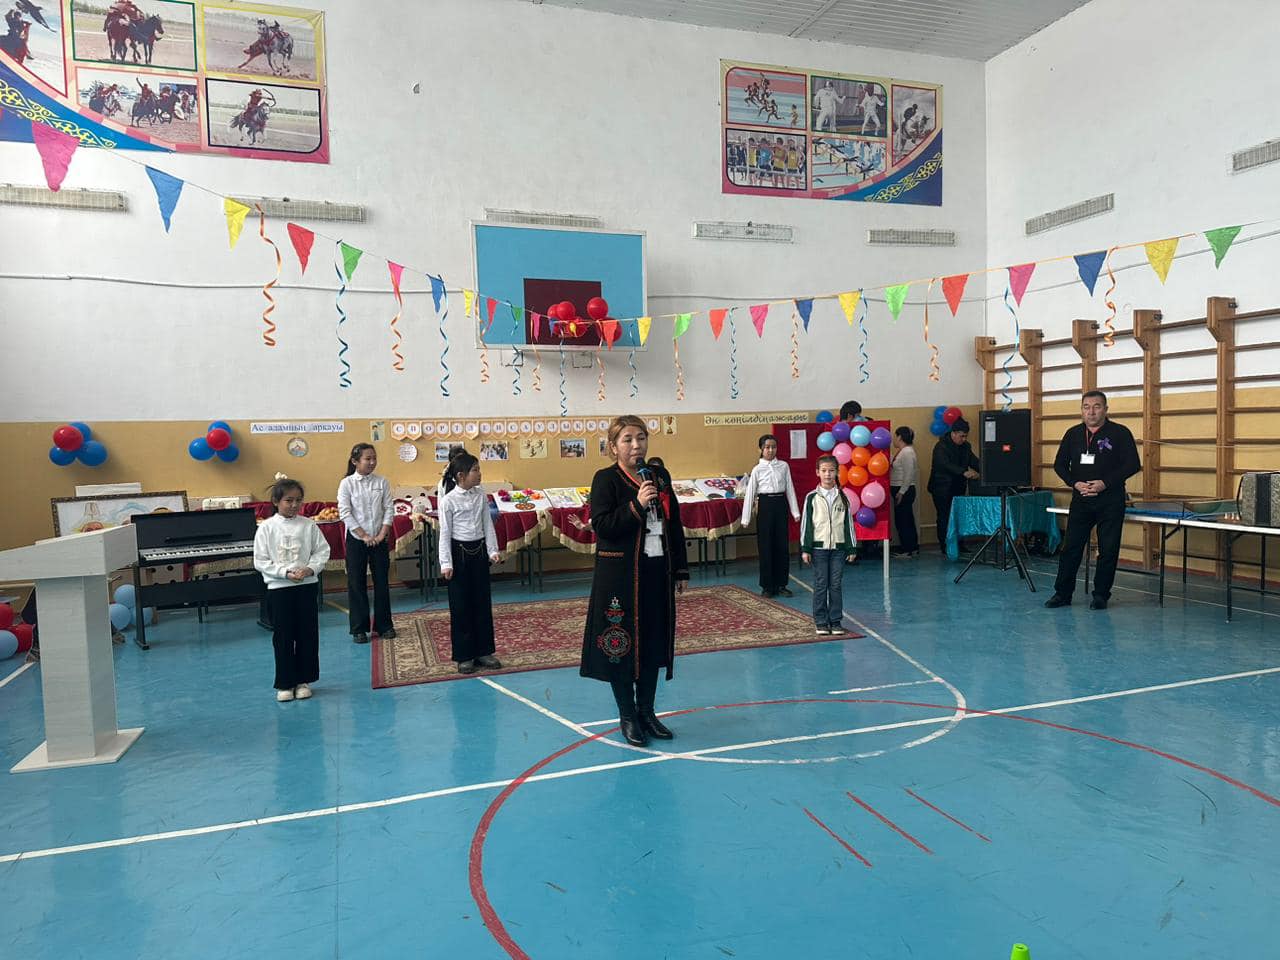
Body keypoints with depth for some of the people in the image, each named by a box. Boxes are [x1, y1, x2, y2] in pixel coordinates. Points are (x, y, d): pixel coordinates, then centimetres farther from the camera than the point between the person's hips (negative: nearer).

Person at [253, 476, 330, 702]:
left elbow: (322, 551, 3)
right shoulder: (267, 527, -4)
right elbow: (260, 561, -5)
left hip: (307, 586, 2)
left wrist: (310, 569, -14)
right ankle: (285, 684, 15)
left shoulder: (308, 525, 0)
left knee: (308, 635, 6)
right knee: (283, 637, 4)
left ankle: (303, 680, 19)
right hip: (278, 588, -1)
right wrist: (286, 573, -15)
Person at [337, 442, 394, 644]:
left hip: (379, 540, 2)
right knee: (356, 583, 4)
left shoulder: (382, 482, 2)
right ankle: (359, 628, 14)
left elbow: (388, 509, 2)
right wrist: (364, 536, -13)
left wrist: (382, 534, -9)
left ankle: (383, 625, 18)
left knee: (382, 582, 7)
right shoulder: (347, 483, -5)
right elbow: (345, 513, -9)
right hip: (356, 540, -2)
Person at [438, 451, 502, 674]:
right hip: (460, 553, -5)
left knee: (483, 602, 9)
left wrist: (493, 550, -3)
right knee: (460, 605, 2)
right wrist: (446, 563, -14)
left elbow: (488, 525, 6)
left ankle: (483, 652, 20)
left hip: (479, 551, 5)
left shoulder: (481, 496, 3)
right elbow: (445, 533, -10)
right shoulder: (448, 500, -11)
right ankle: (464, 656, 13)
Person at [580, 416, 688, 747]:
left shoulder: (660, 475, 8)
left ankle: (647, 712, 28)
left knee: (653, 642, 13)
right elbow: (602, 526, -15)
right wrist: (637, 505, -24)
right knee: (621, 644, 3)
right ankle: (627, 716, 20)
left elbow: (675, 525, 12)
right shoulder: (605, 479, -7)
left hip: (657, 572, 5)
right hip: (619, 576, -5)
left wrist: (680, 570, 11)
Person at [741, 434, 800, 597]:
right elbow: (750, 493, -3)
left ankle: (781, 584, 18)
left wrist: (795, 511, 4)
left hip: (781, 505, 2)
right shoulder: (757, 470, -3)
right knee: (766, 546, 2)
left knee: (782, 545, 6)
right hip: (765, 505, -2)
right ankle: (767, 586, 13)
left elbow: (790, 489, 6)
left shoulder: (784, 466, 4)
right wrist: (746, 518, -5)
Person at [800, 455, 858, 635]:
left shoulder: (842, 497, 5)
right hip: (819, 547, -1)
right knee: (820, 585, 2)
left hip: (838, 547, 2)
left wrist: (852, 548, 6)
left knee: (836, 585, 4)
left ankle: (836, 621, 14)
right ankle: (821, 622, 11)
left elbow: (849, 523, 8)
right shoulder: (812, 497, -1)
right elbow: (806, 524, 0)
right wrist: (805, 549, -3)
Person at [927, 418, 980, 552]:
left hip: (958, 488, 7)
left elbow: (974, 461, 7)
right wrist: (964, 472, -41)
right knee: (945, 517, -3)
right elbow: (946, 465, -30)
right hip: (942, 489, -7)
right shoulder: (941, 447, -15)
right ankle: (945, 547, 3)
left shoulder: (965, 446, 9)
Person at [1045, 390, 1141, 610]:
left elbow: (1133, 465, -7)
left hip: (1110, 501, -3)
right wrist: (1075, 483, -8)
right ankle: (1062, 593, 11)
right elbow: (1059, 464, 9)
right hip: (1081, 500, 3)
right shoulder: (1073, 434, 7)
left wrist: (1105, 483, -17)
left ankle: (1101, 595, 15)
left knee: (1108, 550, 3)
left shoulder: (1120, 433, -4)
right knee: (1071, 548, 3)